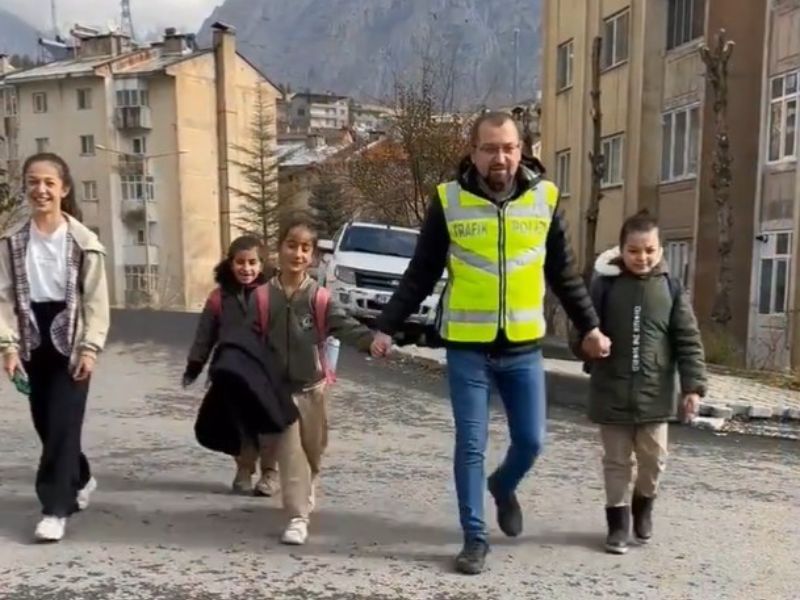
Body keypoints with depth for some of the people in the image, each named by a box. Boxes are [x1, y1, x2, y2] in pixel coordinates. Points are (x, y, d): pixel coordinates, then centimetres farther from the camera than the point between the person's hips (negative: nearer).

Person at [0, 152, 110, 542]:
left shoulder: (83, 241, -5)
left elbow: (96, 300, -7)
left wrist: (89, 347, -14)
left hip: (71, 342, -4)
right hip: (33, 342, 4)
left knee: (63, 425, -7)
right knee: (45, 424, 12)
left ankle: (55, 508, 2)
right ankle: (80, 480, 35)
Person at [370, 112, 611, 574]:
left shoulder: (544, 198, 0)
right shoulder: (449, 201, -5)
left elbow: (565, 274, 9)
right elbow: (420, 275, 1)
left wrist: (590, 327, 9)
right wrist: (388, 326, -4)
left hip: (524, 348, 2)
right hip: (467, 348, -2)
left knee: (531, 441, 9)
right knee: (471, 446, 4)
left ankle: (504, 487, 41)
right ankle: (475, 537, 20)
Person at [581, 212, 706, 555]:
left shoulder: (671, 289, -1)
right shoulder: (605, 286, -5)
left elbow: (688, 341, -1)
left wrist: (693, 386, -7)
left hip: (654, 394, 1)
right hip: (612, 394, -1)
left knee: (653, 459, 11)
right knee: (617, 461, 8)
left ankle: (643, 505, 38)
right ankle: (618, 522, 22)